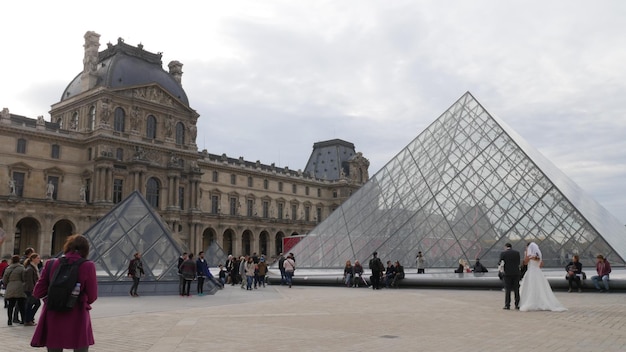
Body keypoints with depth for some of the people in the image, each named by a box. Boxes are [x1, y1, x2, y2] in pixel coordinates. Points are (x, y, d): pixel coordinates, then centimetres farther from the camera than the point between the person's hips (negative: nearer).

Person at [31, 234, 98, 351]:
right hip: (77, 319, -3)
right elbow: (92, 297, -6)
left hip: (53, 319, 3)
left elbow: (38, 293, 3)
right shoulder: (88, 266, -10)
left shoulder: (51, 264, -1)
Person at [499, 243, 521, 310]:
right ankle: (517, 305, 7)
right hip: (516, 273, 2)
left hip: (507, 273, -2)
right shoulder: (517, 252, 4)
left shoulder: (503, 253, -2)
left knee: (507, 290, 2)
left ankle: (507, 305, 1)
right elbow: (518, 263, 8)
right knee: (516, 289, 7)